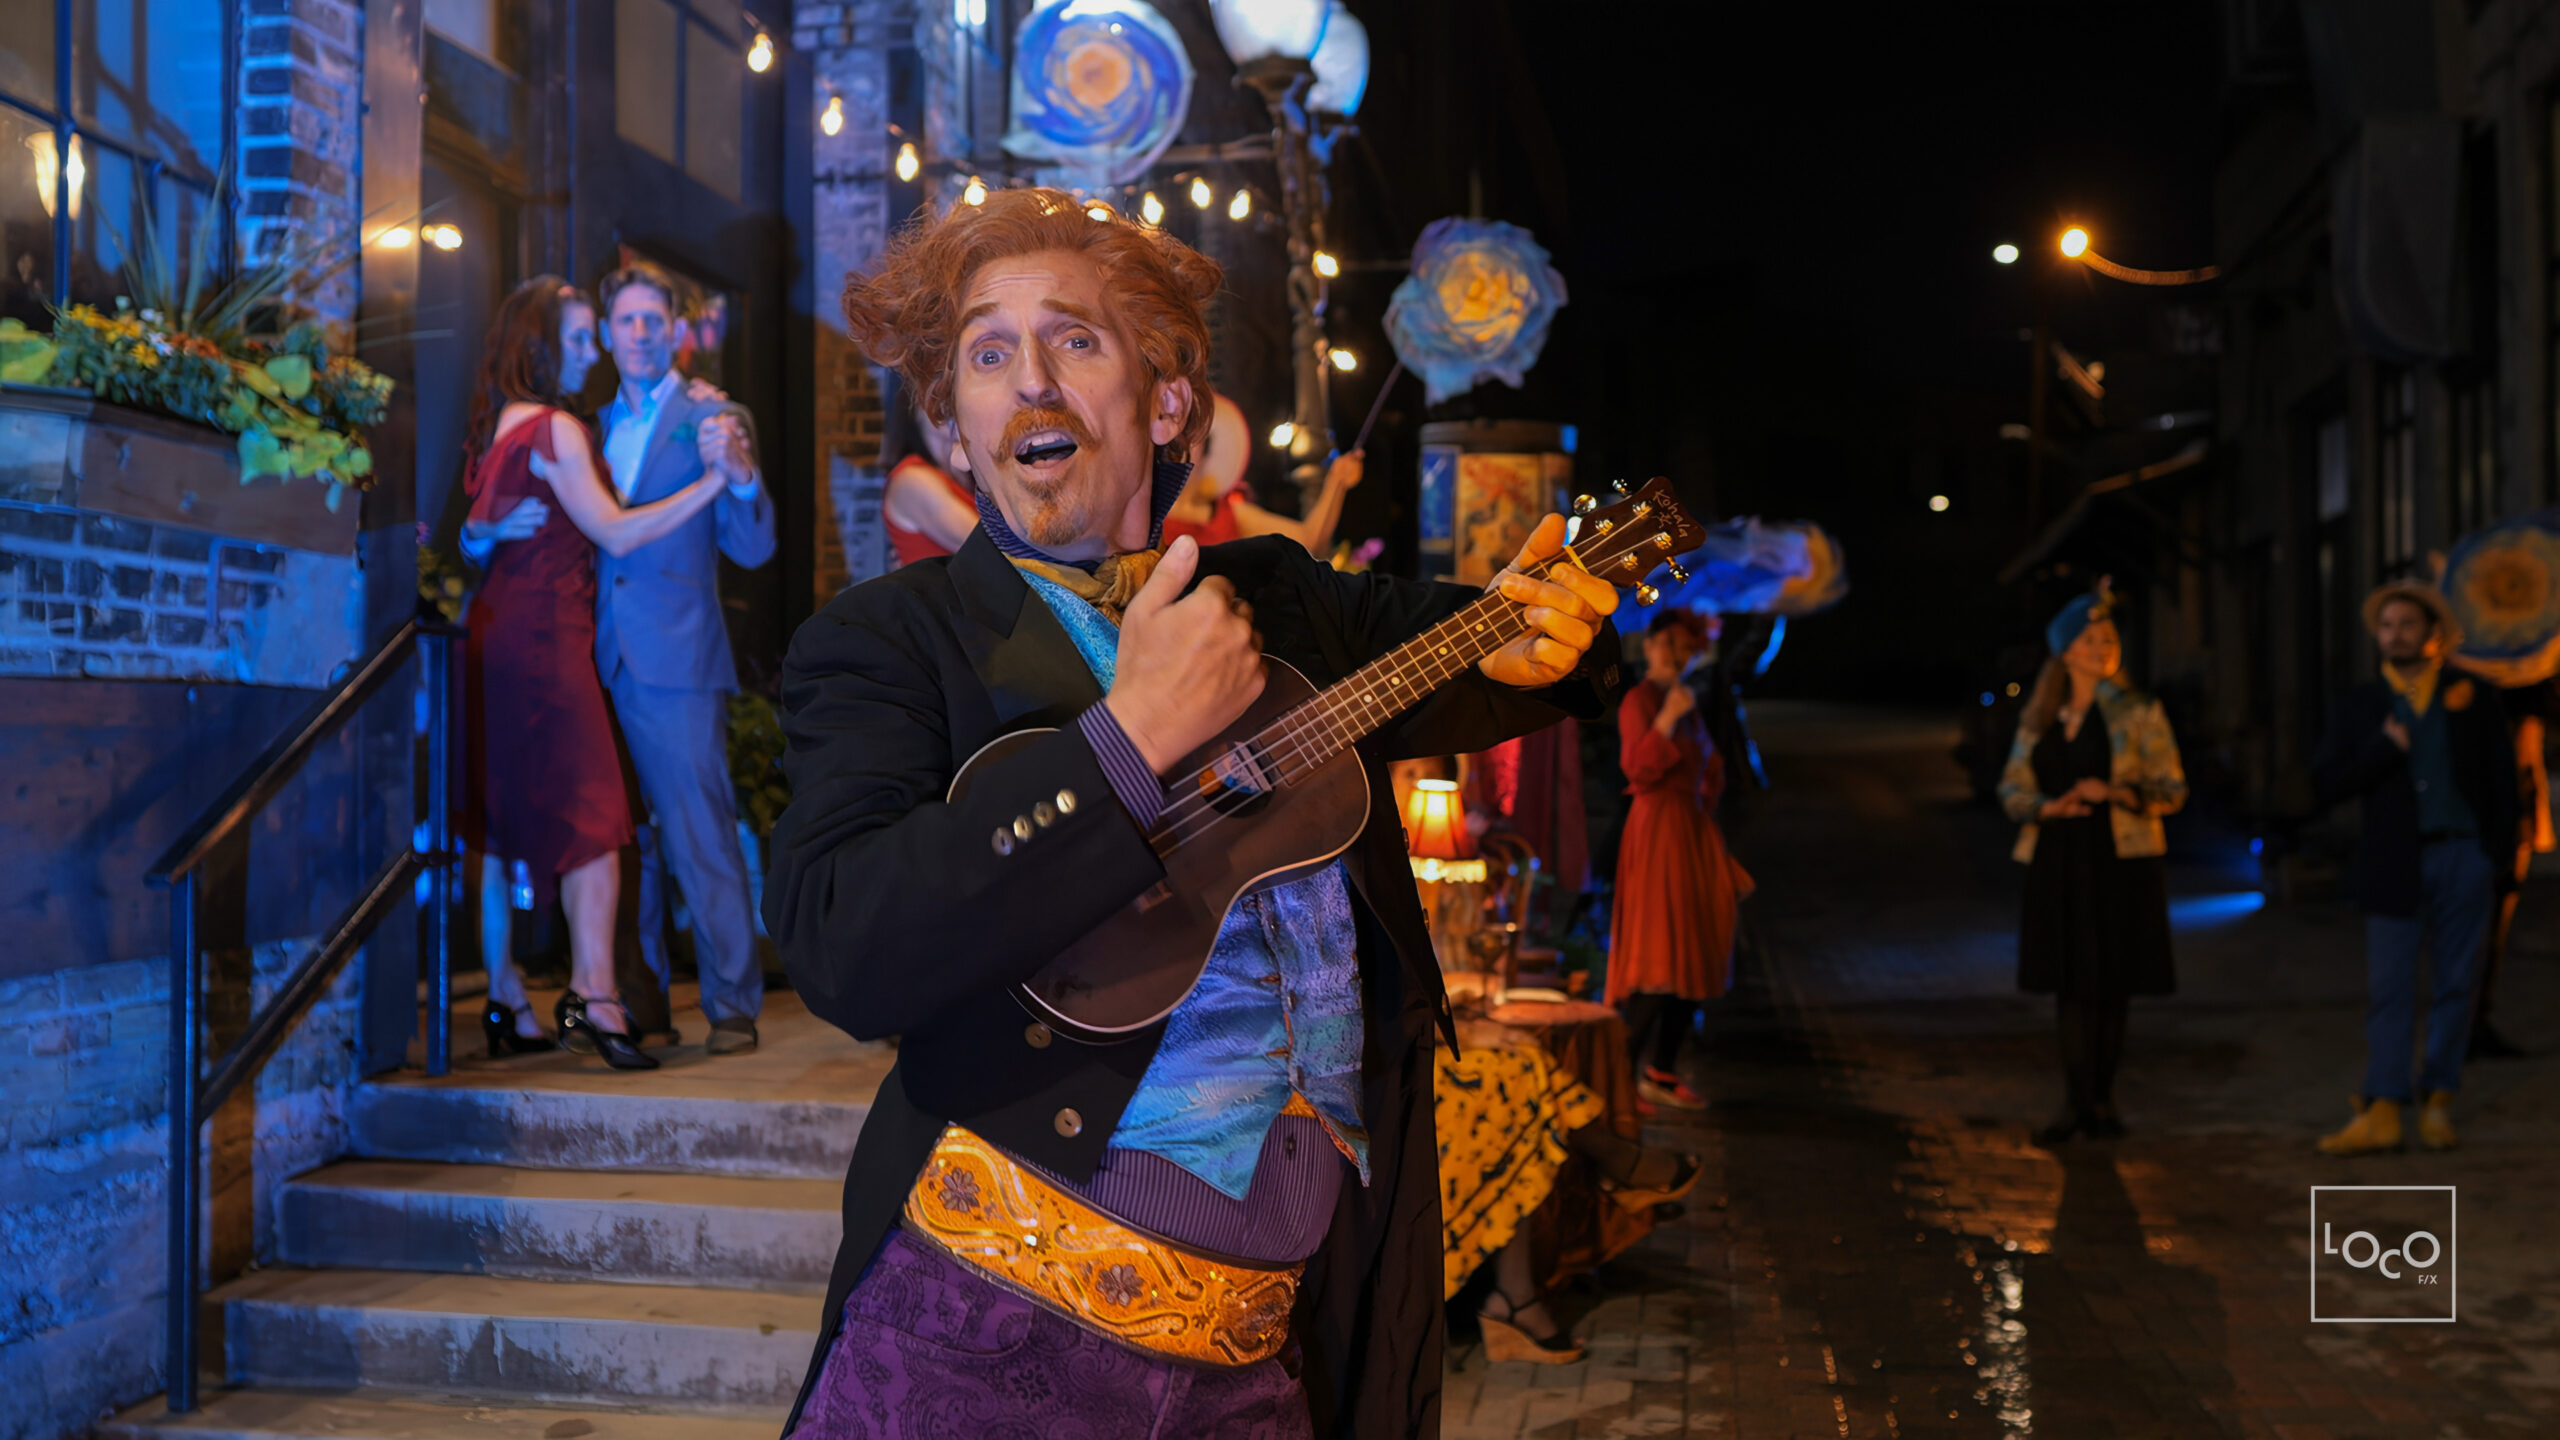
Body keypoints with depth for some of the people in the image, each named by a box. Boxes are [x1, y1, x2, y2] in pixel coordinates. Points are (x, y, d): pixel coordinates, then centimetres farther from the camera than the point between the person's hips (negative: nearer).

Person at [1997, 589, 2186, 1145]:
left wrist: (2118, 793, -19)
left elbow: (2173, 790, -1)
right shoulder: (2038, 718, 9)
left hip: (2122, 862, -2)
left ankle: (2101, 1099, 15)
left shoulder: (2138, 712, 1)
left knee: (2112, 983, 2)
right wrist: (2048, 806, -11)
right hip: (2059, 863, 2)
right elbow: (2011, 788, 10)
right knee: (2070, 980, 0)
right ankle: (2077, 1103, 6)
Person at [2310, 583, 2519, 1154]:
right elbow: (2325, 783, 1)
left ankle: (2438, 1103, 14)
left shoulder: (2475, 698, 7)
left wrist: (2500, 860, -2)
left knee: (2454, 988, 5)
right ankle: (2381, 1112, -3)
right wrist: (2385, 750, -12)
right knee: (2388, 991, -3)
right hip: (2396, 865, 0)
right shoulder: (2358, 706, 8)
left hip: (2464, 856, 0)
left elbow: (2503, 781, 7)